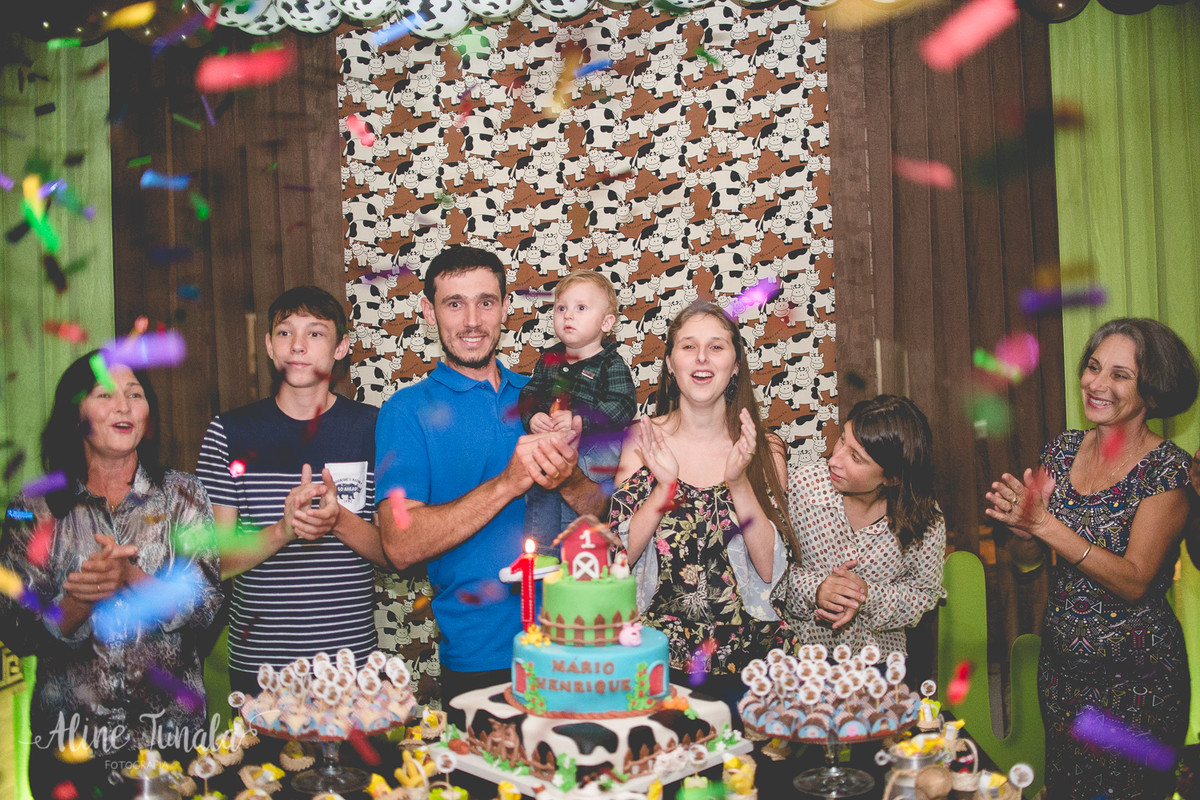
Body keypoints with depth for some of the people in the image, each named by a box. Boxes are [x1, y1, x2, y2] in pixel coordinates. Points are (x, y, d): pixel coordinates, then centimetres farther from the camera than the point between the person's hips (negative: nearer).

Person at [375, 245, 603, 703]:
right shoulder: (407, 411, -5)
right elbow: (401, 546, -16)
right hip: (479, 660, -4)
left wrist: (569, 481, -17)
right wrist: (508, 483, -25)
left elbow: (607, 515, 6)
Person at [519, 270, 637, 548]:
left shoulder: (611, 364, -3)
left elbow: (622, 406, -14)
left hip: (597, 448, -5)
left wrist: (580, 420, -26)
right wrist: (532, 417, -11)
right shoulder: (549, 360, 13)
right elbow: (529, 394, 13)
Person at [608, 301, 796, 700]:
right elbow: (618, 558, -2)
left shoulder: (764, 449, 3)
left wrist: (739, 483, -14)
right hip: (656, 641, 0)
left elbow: (772, 570, -3)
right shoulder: (641, 440, 2)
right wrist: (664, 487, -15)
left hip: (745, 646, 1)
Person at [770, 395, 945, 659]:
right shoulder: (805, 484, -12)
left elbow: (925, 595, 1)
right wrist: (813, 589, -21)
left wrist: (869, 596, -17)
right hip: (798, 644, -1)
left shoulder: (926, 521, -12)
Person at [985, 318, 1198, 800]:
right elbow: (1024, 559, 4)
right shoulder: (1063, 450, 0)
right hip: (1061, 665, 5)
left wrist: (1046, 523, -28)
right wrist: (1023, 525, -18)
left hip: (1135, 678, -4)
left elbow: (1134, 580, -21)